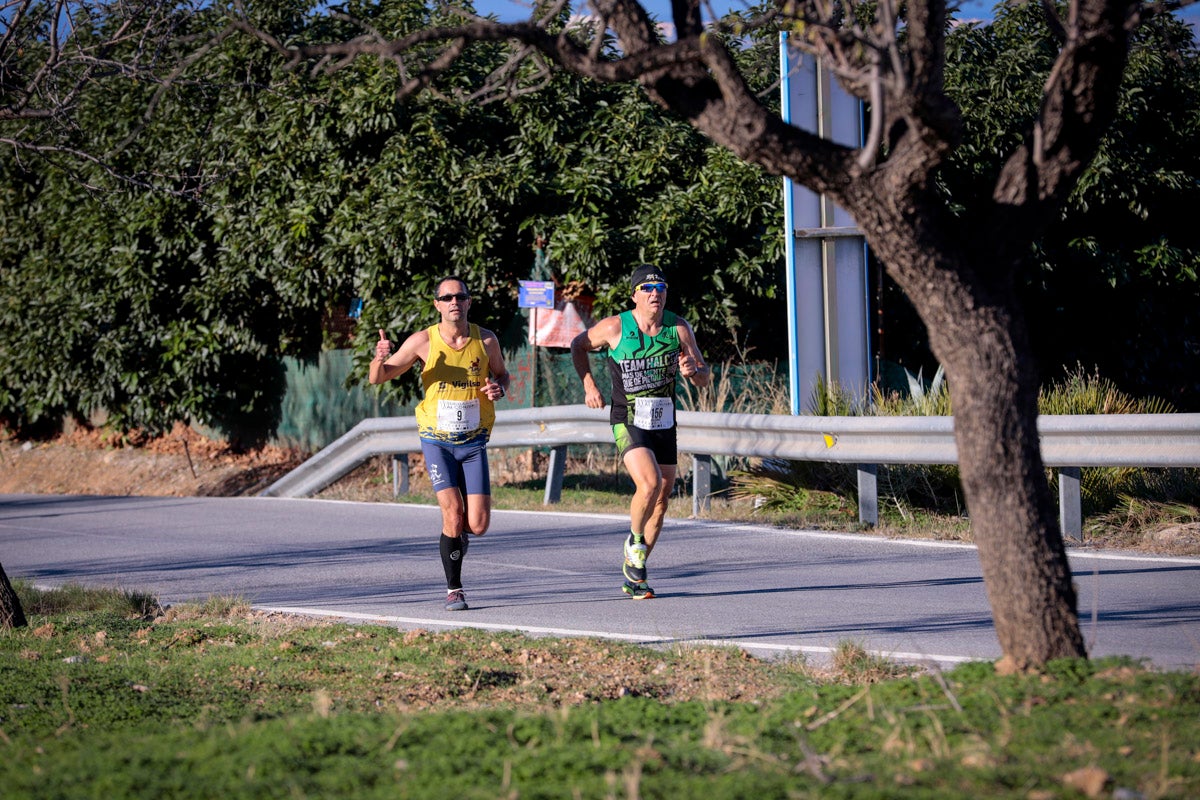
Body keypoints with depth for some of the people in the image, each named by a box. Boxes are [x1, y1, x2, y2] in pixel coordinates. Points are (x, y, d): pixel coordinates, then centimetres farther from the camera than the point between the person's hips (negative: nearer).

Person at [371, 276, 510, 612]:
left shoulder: (486, 340, -4)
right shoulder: (423, 341, -9)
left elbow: (501, 373, 14)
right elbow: (378, 378, -7)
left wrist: (499, 388, -10)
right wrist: (380, 359, -30)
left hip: (474, 443, 2)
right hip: (437, 441, -2)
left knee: (478, 524, -5)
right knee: (453, 512, -16)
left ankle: (457, 534, 34)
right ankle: (453, 590, 1)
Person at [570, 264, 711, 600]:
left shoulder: (679, 328, -2)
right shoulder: (614, 327, -9)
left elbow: (706, 377, 3)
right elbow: (578, 346, 9)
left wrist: (693, 371, -19)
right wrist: (589, 385, 0)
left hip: (664, 423, 4)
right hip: (628, 423, -4)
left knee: (661, 500, 8)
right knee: (649, 484, -26)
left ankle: (633, 575, 23)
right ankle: (634, 539, 4)